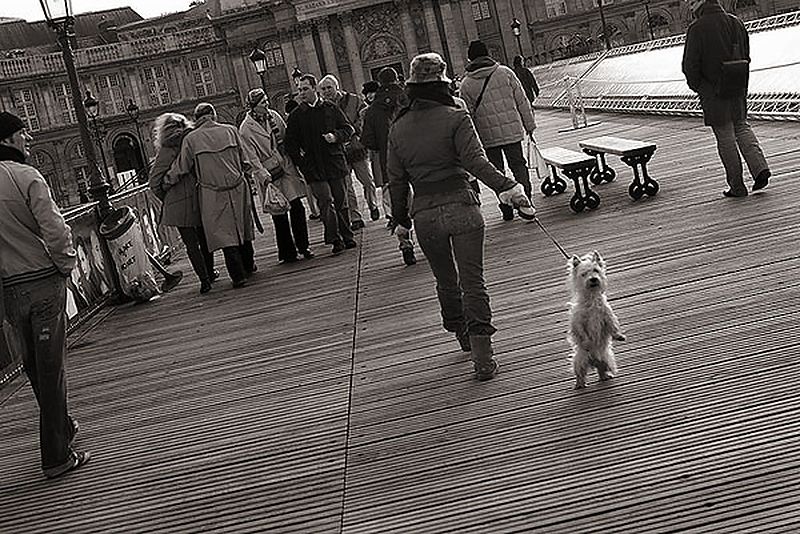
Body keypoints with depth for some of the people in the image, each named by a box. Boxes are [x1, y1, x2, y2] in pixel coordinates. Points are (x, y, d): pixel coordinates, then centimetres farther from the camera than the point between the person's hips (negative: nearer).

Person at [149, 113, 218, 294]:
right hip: (201, 199, 4)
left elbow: (154, 182, -7)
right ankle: (209, 272, 32)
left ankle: (205, 279, 0)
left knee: (191, 243, 3)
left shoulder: (166, 151, -8)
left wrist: (165, 200, 6)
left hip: (179, 204, -4)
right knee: (204, 238, 20)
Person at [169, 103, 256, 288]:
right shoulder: (230, 130, 3)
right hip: (238, 187, 3)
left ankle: (238, 275, -1)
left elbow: (181, 167, 2)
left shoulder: (191, 139, -4)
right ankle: (248, 266, 32)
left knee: (224, 233, 2)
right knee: (243, 228, 17)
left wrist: (167, 182, 17)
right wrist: (247, 177, 21)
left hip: (212, 194, -3)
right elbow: (243, 160, 9)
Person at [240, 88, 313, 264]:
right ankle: (287, 253, 11)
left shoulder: (274, 116, 8)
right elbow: (252, 158, -10)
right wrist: (264, 175, -19)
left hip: (287, 168, 4)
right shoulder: (246, 129, -8)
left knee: (297, 207, 1)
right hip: (270, 175, -4)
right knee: (279, 215, 1)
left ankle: (303, 246, 14)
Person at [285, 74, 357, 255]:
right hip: (314, 168, -1)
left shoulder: (331, 109, 6)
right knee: (325, 201, -11)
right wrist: (300, 162, -2)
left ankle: (347, 238, 17)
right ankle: (335, 240, -7)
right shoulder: (296, 116, 5)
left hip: (335, 163, 1)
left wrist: (336, 136, -9)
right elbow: (290, 143, 8)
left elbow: (348, 129, 10)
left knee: (341, 201, 6)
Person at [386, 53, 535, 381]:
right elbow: (475, 161, -19)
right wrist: (507, 188, -23)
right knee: (472, 282, 0)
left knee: (446, 280, 21)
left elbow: (396, 179, 9)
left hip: (425, 215, 3)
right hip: (461, 206, -3)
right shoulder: (455, 117, -6)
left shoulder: (398, 128, 6)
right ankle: (482, 359, -4)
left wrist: (402, 220, 18)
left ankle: (464, 337, 38)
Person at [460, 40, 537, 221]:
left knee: (497, 171, 10)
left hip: (487, 136, 0)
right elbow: (522, 101, 1)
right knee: (518, 165, 10)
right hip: (512, 130, 0)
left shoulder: (466, 84, -3)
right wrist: (529, 124, 10)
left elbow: (467, 113, 0)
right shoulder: (505, 73, -1)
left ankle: (506, 208, 10)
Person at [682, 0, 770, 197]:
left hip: (713, 92, -6)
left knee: (725, 137, 2)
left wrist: (696, 86, 2)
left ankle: (737, 186, 7)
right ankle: (760, 168, 4)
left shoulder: (697, 29, -14)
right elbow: (746, 56, 13)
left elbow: (690, 65, -14)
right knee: (741, 127, 21)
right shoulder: (735, 22, 7)